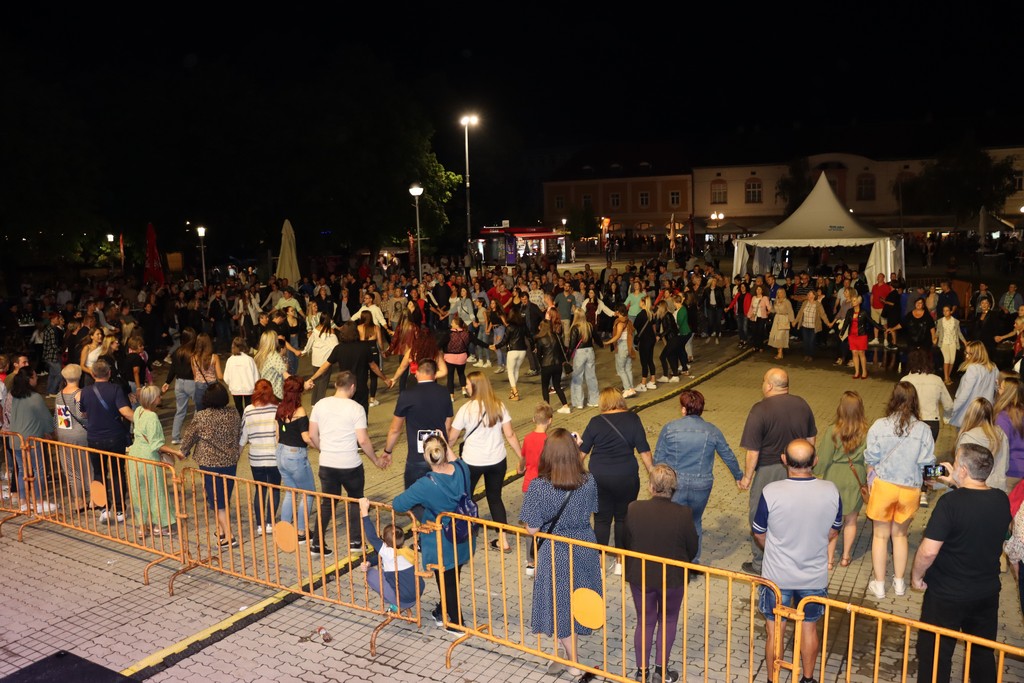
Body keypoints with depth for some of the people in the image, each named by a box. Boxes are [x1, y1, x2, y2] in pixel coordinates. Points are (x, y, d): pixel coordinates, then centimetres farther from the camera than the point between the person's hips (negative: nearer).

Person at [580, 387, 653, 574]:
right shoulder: (632, 419, -4)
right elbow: (644, 450, -5)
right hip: (626, 477, 0)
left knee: (601, 519, 10)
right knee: (623, 518, 13)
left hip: (599, 478, 0)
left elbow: (582, 451, 1)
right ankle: (621, 561, 20)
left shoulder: (596, 422, -4)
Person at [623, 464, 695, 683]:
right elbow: (693, 548, -8)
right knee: (668, 619, 21)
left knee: (645, 621, 19)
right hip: (673, 577, -1)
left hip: (640, 576, 1)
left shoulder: (634, 509, -19)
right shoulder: (683, 514, -21)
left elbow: (627, 543, -6)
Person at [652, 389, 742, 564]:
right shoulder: (712, 431, 0)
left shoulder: (669, 428, -5)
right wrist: (738, 475, 29)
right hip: (701, 486, 2)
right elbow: (728, 456, 12)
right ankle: (693, 562, 28)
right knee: (695, 524, 21)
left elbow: (658, 458, -2)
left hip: (674, 484, -2)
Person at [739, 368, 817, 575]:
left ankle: (759, 564, 21)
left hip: (768, 471, -5)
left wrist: (747, 477, -7)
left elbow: (753, 451, -18)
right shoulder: (802, 405, -1)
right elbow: (811, 439, 10)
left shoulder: (760, 410, -19)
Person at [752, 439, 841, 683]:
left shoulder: (771, 492, -23)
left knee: (774, 631, 15)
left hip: (777, 577, -2)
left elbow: (759, 534, -7)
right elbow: (832, 532, 1)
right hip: (815, 577, 3)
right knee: (809, 628, 23)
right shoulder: (831, 492, -15)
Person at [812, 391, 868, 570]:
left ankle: (829, 559, 19)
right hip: (856, 481, 2)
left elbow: (823, 459, -13)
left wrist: (816, 473, 6)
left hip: (834, 480, -1)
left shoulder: (832, 431, -19)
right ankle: (846, 556, 32)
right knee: (851, 521, 19)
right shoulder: (866, 433, -14)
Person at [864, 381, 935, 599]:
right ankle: (899, 582, 30)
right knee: (900, 535, 20)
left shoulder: (880, 425, -11)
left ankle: (879, 585, 19)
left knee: (880, 535, 13)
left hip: (883, 485, -1)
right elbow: (927, 463, -6)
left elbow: (871, 460, -5)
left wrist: (871, 483, 10)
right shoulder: (923, 429, -10)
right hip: (910, 489, 1)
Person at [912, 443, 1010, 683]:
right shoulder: (1001, 500, -8)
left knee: (935, 657, 12)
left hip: (946, 596, -5)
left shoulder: (950, 502, -26)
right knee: (983, 654, 23)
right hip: (988, 593, 6)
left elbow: (928, 550, -26)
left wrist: (916, 575, -10)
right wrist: (956, 484, 13)